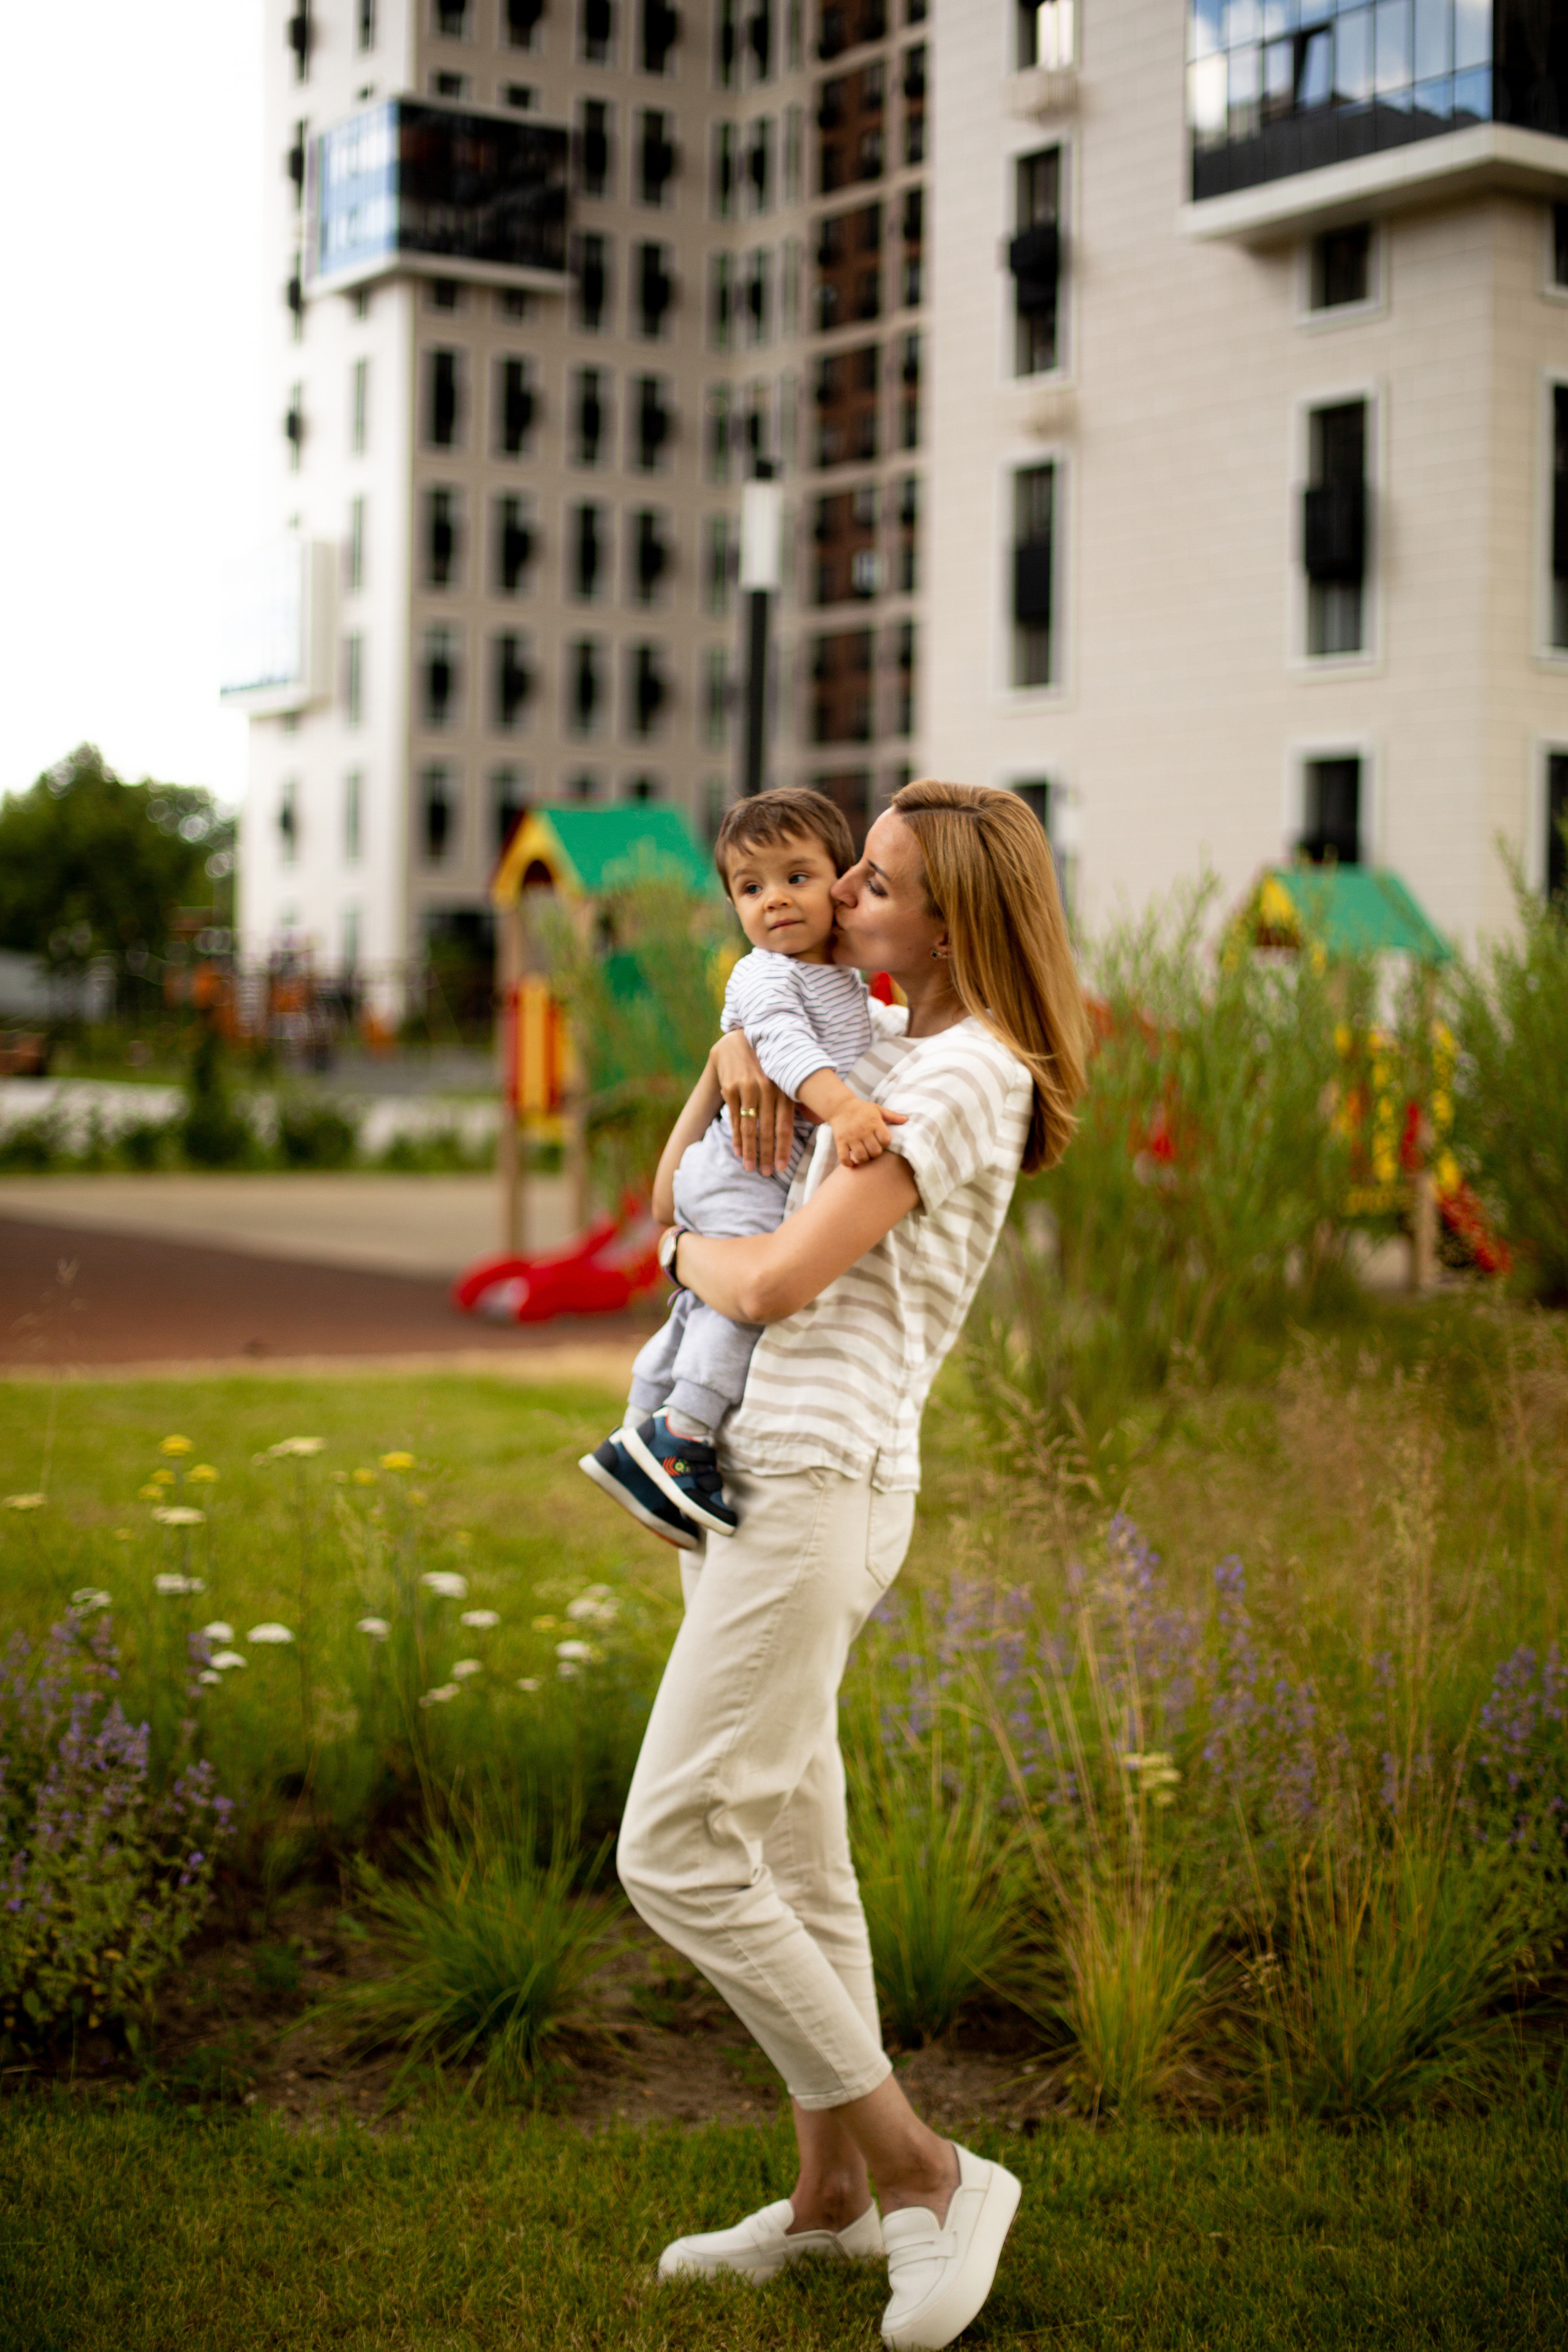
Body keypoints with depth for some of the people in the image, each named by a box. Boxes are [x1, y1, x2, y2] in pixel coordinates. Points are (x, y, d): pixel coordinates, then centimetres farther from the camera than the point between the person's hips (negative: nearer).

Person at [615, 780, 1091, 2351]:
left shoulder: (962, 1079, -13)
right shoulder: (886, 1043, 16)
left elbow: (776, 1284, -21)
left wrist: (685, 1250, 1)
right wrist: (738, 1052, 4)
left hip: (819, 1488, -10)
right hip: (747, 1471, 10)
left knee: (675, 1853, -10)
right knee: (789, 1851, 14)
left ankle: (925, 2174, -1)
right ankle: (830, 2190, 24)